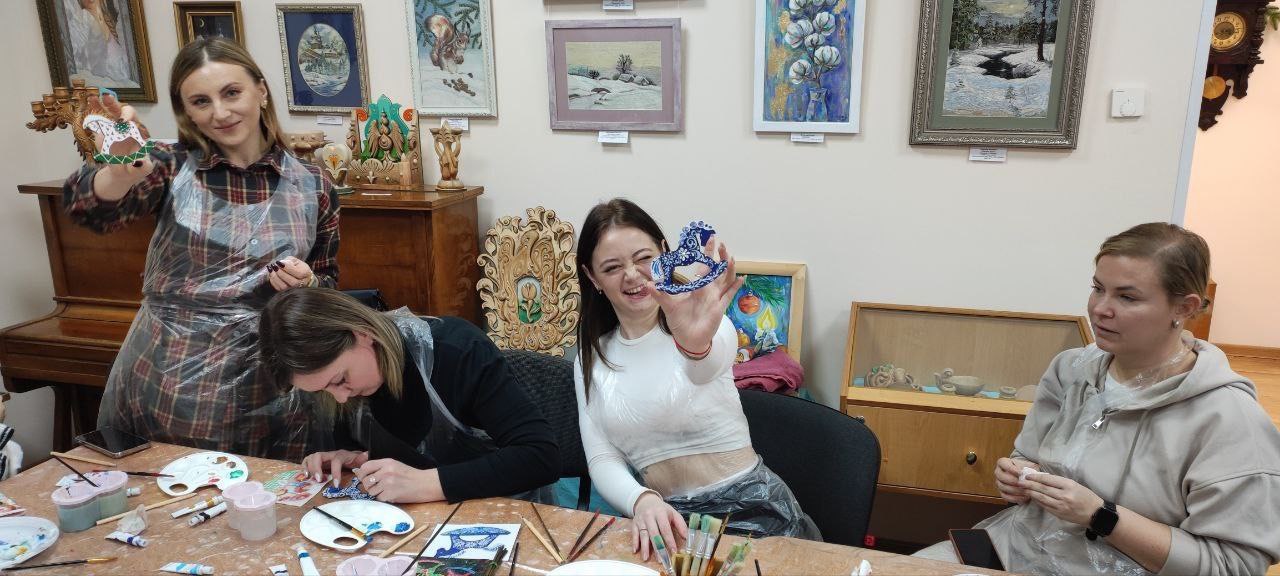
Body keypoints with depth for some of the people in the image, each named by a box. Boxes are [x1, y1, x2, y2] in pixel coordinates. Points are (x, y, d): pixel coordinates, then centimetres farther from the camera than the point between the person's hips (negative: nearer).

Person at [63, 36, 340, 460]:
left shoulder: (312, 187, 0)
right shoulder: (174, 167, -1)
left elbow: (328, 285, 10)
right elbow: (88, 208, -19)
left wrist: (304, 283, -12)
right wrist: (124, 170, -40)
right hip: (164, 385, 0)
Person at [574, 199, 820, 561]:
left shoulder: (703, 324, -5)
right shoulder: (591, 360, 7)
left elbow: (706, 367, -30)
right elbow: (603, 460, 2)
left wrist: (696, 344, -54)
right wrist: (642, 501, -20)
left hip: (750, 505, -2)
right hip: (669, 519, 2)